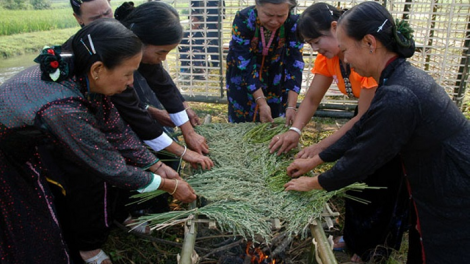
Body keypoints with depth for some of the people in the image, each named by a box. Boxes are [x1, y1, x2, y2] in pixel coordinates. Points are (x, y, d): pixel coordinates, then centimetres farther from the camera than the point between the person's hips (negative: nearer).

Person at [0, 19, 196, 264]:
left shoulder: (82, 77, -19)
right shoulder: (64, 108, -40)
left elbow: (117, 131, -7)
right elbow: (111, 168, -29)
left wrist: (158, 167, -4)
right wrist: (170, 186, -17)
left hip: (32, 140, 7)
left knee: (92, 173, 4)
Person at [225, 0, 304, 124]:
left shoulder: (293, 23, -26)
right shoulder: (243, 20, -31)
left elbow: (295, 64, -26)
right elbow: (245, 66, -31)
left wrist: (291, 106, -34)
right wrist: (261, 103, -37)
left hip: (275, 71, 2)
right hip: (242, 71, -1)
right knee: (242, 119, 2)